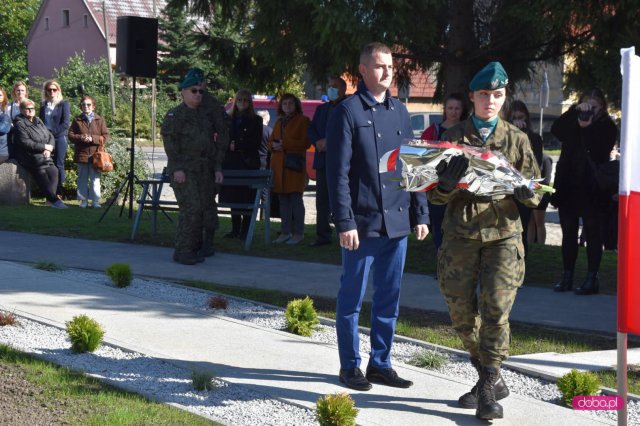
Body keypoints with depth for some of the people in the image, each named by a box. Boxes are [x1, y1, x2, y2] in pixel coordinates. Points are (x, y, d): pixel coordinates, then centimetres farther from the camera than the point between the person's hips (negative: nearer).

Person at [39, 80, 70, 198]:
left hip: (59, 138, -3)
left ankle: (59, 193, -2)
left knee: (59, 165, -4)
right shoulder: (43, 105, 15)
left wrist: (51, 131, -11)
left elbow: (65, 124, -5)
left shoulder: (64, 104, 3)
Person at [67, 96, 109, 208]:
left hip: (96, 154, -1)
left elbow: (105, 136, 0)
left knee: (95, 178, 2)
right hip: (81, 154, 1)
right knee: (82, 178, 6)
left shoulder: (99, 120, 5)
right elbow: (71, 135, 3)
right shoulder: (77, 120, 7)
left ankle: (95, 200, 7)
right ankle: (83, 200, 13)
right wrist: (81, 138, -15)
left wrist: (92, 138, -13)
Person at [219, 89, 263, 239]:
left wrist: (237, 145, -9)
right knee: (233, 197, 4)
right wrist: (230, 146, -4)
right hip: (231, 162, 3)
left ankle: (245, 230, -2)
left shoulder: (256, 120, 5)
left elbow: (256, 142, -3)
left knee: (247, 198, -6)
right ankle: (235, 229, 12)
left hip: (249, 163, -3)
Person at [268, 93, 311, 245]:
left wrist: (285, 144, -12)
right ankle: (286, 232, 9)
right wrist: (274, 145, -1)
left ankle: (298, 233, -6)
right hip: (278, 165, 6)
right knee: (283, 199, 5)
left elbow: (305, 142, -6)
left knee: (295, 198, -8)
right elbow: (271, 140, 24)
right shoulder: (279, 122, 23)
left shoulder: (303, 120, 2)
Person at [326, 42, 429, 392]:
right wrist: (344, 222, -15)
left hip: (397, 222, 6)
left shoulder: (399, 111, 12)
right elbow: (337, 172, -10)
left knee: (389, 298, 11)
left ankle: (380, 363, 21)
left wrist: (421, 214, 9)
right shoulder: (348, 111, -6)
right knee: (352, 297, 4)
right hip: (363, 222, -6)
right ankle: (350, 366, 15)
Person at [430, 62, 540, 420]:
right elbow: (435, 195, 5)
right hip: (460, 233, 2)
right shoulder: (453, 138, 7)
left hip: (503, 233, -1)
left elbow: (535, 194, 9)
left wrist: (524, 192, -15)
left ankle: (487, 390, -2)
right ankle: (491, 378, 24)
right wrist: (446, 185, -18)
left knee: (496, 310, -11)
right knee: (462, 313, 5)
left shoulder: (517, 140, 7)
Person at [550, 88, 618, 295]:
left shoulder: (607, 126, 0)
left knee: (593, 234, -3)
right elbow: (556, 129, -9)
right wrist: (575, 111, -15)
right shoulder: (572, 122, 11)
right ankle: (567, 276, 13)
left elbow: (599, 150, -15)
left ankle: (592, 278, -2)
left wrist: (586, 128, -19)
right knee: (568, 233, 8)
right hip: (568, 186, 4)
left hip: (593, 190, -4)